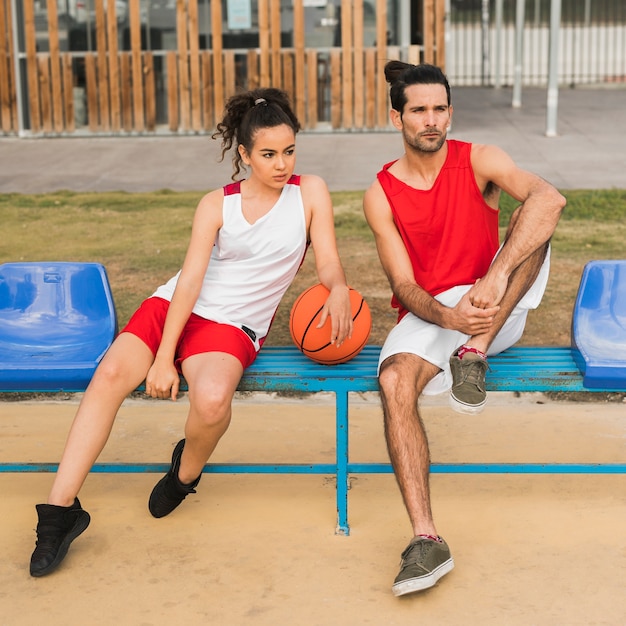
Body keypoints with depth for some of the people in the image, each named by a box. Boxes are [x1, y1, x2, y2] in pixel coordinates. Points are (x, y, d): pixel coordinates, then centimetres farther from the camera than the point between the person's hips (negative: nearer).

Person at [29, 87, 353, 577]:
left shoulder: (310, 192, 3)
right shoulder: (217, 205, 4)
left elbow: (328, 262, 0)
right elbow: (190, 280, -5)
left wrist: (339, 290, -26)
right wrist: (163, 357, -15)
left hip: (233, 326, -1)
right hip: (174, 305, 2)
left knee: (212, 398, -35)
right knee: (111, 373, -26)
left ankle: (186, 472, 1)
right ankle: (60, 508, -21)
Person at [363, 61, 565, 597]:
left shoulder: (478, 160, -4)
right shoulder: (381, 195, -1)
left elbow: (550, 197, -24)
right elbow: (404, 285, -7)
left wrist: (496, 277, -39)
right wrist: (447, 316, -31)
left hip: (498, 310, 0)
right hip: (429, 313, 0)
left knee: (536, 215, -23)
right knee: (394, 380, -32)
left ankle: (474, 352, -27)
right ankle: (426, 539, -36)